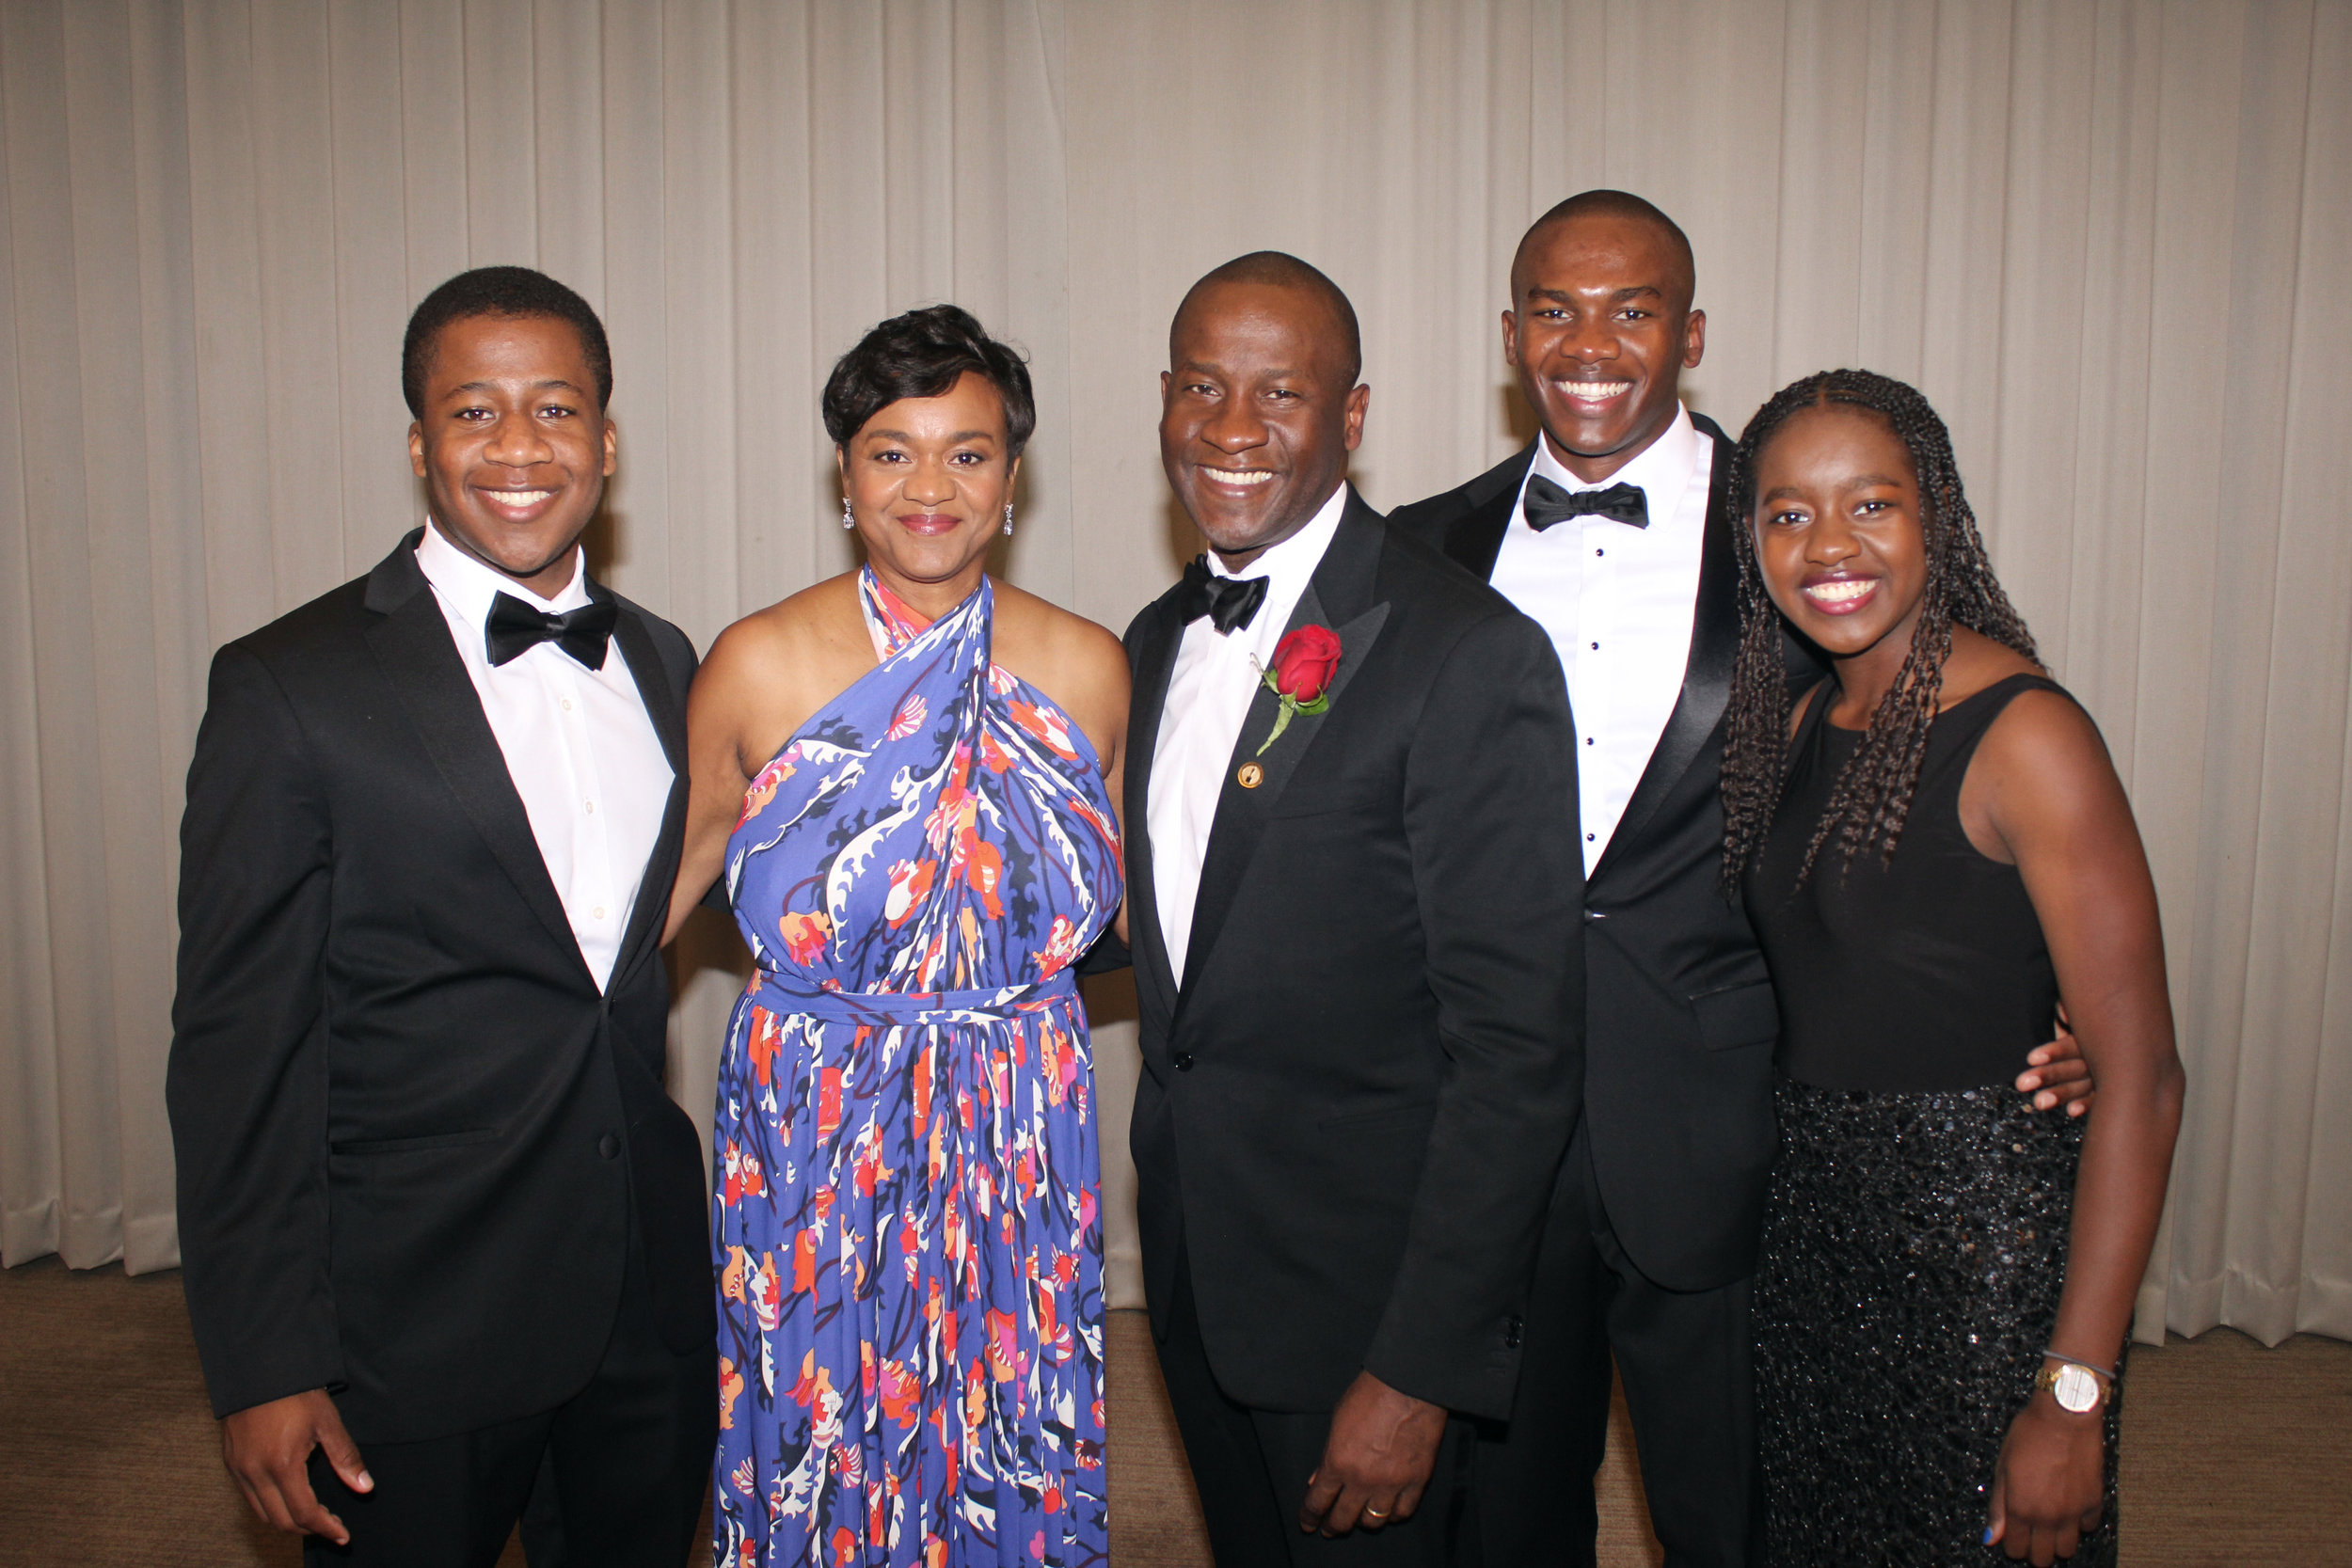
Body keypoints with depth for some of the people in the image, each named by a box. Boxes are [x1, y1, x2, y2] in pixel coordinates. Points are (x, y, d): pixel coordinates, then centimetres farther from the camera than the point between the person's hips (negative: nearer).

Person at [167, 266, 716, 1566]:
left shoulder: (663, 665, 5)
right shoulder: (291, 689, -11)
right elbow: (240, 1046, -10)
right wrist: (263, 1365, -11)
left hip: (649, 1304, 5)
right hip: (413, 1322, -5)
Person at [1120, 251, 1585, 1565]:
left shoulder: (1472, 655, -19)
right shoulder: (1161, 640, 6)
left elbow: (1517, 1047, -20)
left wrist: (1420, 1371, -20)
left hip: (1373, 1287, -7)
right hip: (1196, 1273, 7)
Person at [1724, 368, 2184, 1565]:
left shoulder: (2022, 733, -17)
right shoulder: (1801, 722, 5)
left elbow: (2140, 1082, -19)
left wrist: (2073, 1396, -20)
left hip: (1984, 1247, -7)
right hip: (1812, 1231, 7)